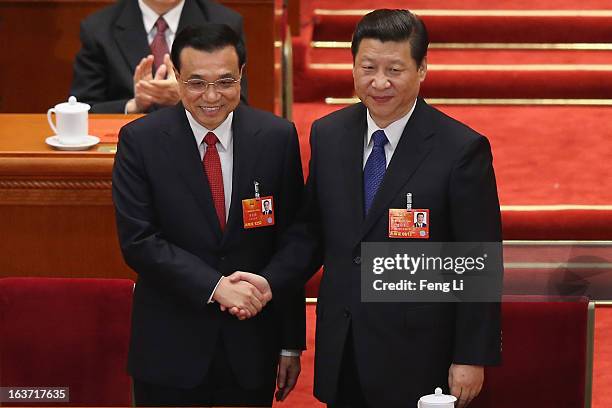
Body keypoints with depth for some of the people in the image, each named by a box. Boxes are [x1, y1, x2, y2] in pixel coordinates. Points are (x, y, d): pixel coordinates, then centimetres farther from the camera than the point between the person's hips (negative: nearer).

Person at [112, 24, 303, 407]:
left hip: (252, 345, 1)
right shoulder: (141, 140, -7)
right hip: (169, 346, -1)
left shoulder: (277, 137, -2)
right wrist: (215, 285, -20)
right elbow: (138, 241, -11)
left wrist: (291, 344, 3)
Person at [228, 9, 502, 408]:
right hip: (340, 351, 4)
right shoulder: (327, 135, 4)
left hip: (416, 356, -4)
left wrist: (472, 358, -9)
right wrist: (271, 281, -5)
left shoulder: (462, 149, -11)